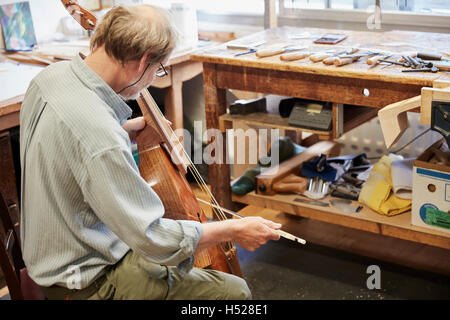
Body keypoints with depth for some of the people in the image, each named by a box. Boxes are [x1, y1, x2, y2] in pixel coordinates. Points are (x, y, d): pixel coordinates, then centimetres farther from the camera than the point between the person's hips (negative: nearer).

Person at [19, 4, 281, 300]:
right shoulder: (102, 137, -36)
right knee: (236, 291, -6)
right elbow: (154, 240, -29)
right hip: (90, 283, -10)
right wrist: (234, 230, -17)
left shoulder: (52, 75, -6)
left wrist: (128, 128, 9)